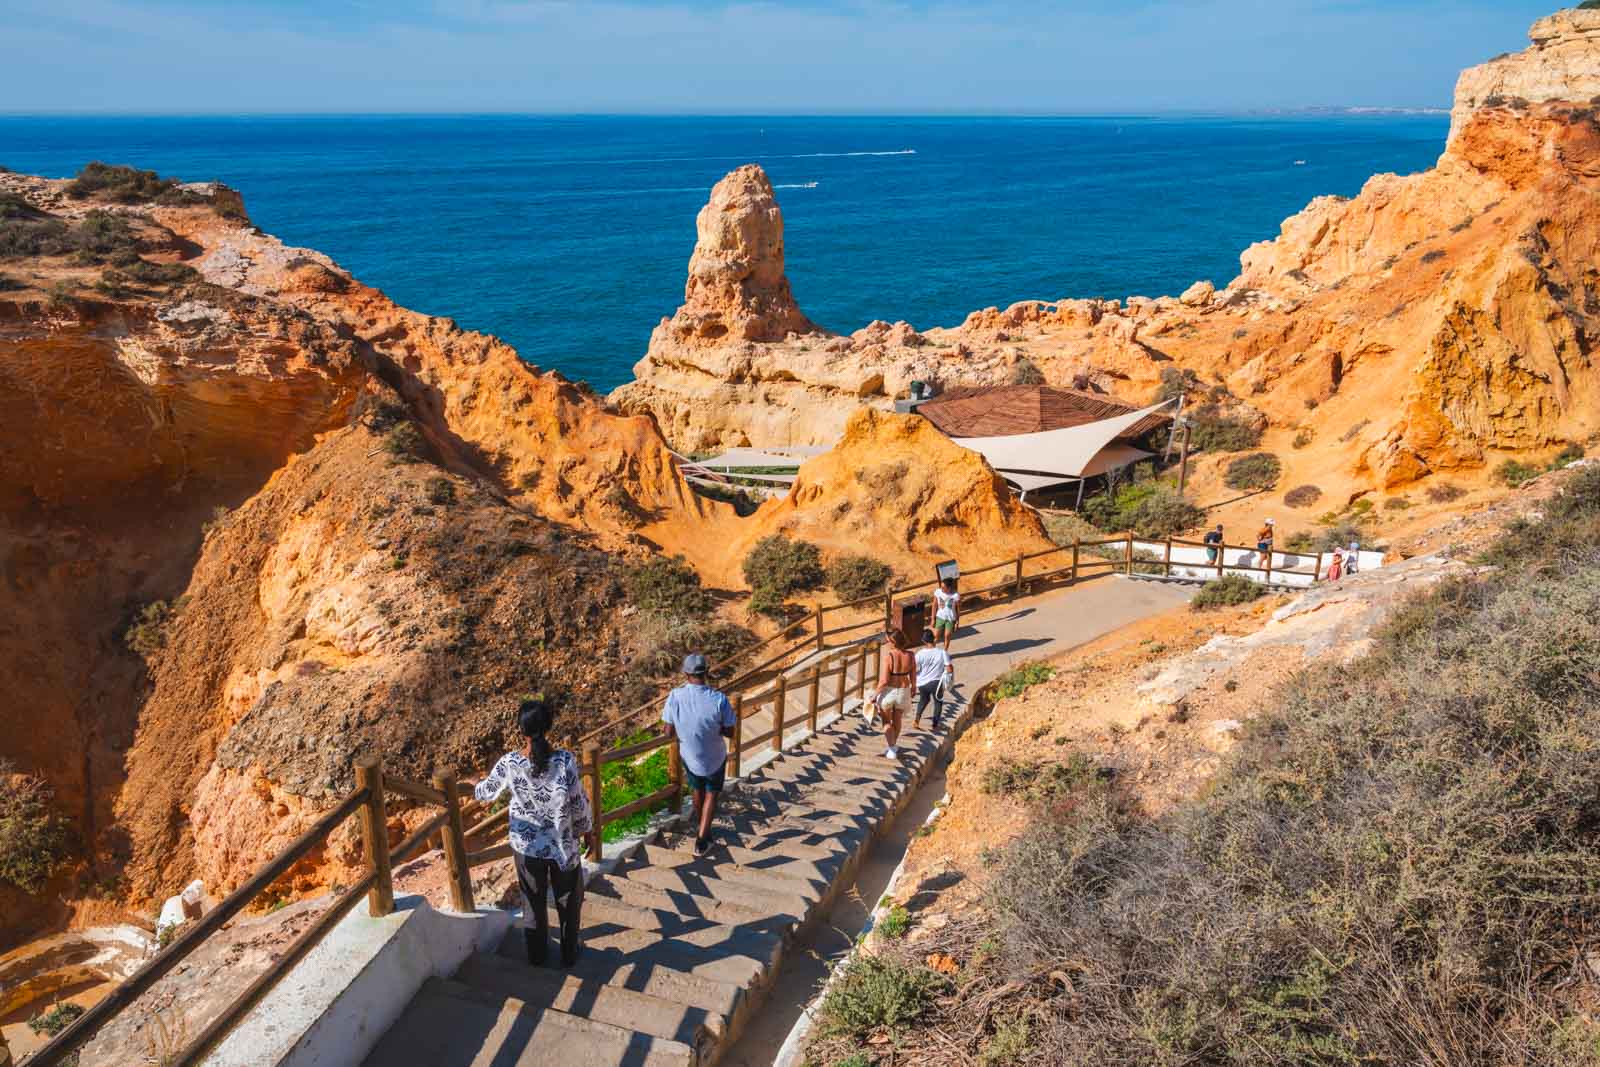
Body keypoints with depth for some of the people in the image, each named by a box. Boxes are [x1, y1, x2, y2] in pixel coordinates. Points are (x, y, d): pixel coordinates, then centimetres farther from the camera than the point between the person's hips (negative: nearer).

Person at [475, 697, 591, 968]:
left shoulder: (509, 763, -18)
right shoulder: (565, 760, -25)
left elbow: (485, 794, -1)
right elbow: (579, 802, -16)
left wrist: (474, 787, 23)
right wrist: (585, 827, 4)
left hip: (526, 846, 2)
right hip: (563, 844, -1)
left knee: (532, 901, 24)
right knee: (568, 902, 22)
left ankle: (536, 953, 41)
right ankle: (569, 954, 38)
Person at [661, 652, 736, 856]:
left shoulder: (675, 697, -22)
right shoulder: (719, 699, -26)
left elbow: (669, 732, -14)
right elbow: (729, 733, -16)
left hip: (689, 756, 2)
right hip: (715, 758, -2)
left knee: (698, 790, 29)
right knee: (712, 794, 21)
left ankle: (700, 827, 49)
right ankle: (702, 839, 14)